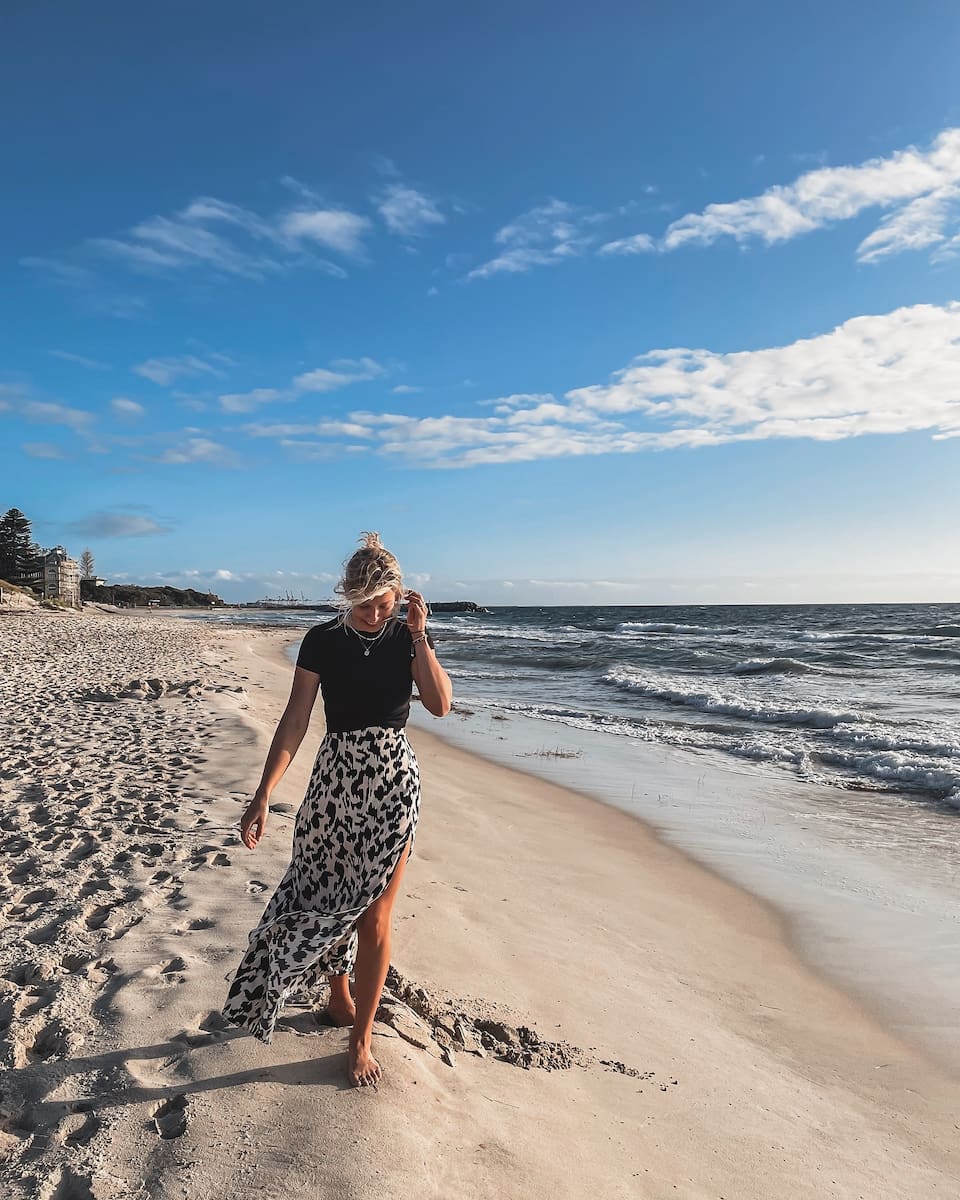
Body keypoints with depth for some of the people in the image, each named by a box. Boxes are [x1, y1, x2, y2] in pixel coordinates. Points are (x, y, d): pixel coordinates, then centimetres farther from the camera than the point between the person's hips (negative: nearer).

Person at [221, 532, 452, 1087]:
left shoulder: (409, 636, -2)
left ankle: (361, 1038, 21)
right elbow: (294, 723, -8)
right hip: (336, 778, 1)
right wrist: (263, 796, -13)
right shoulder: (323, 641, -6)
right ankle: (340, 998, 39)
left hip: (393, 781, 0)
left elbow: (441, 704, -14)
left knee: (374, 915, 4)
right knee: (326, 899, 11)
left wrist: (418, 634, -19)